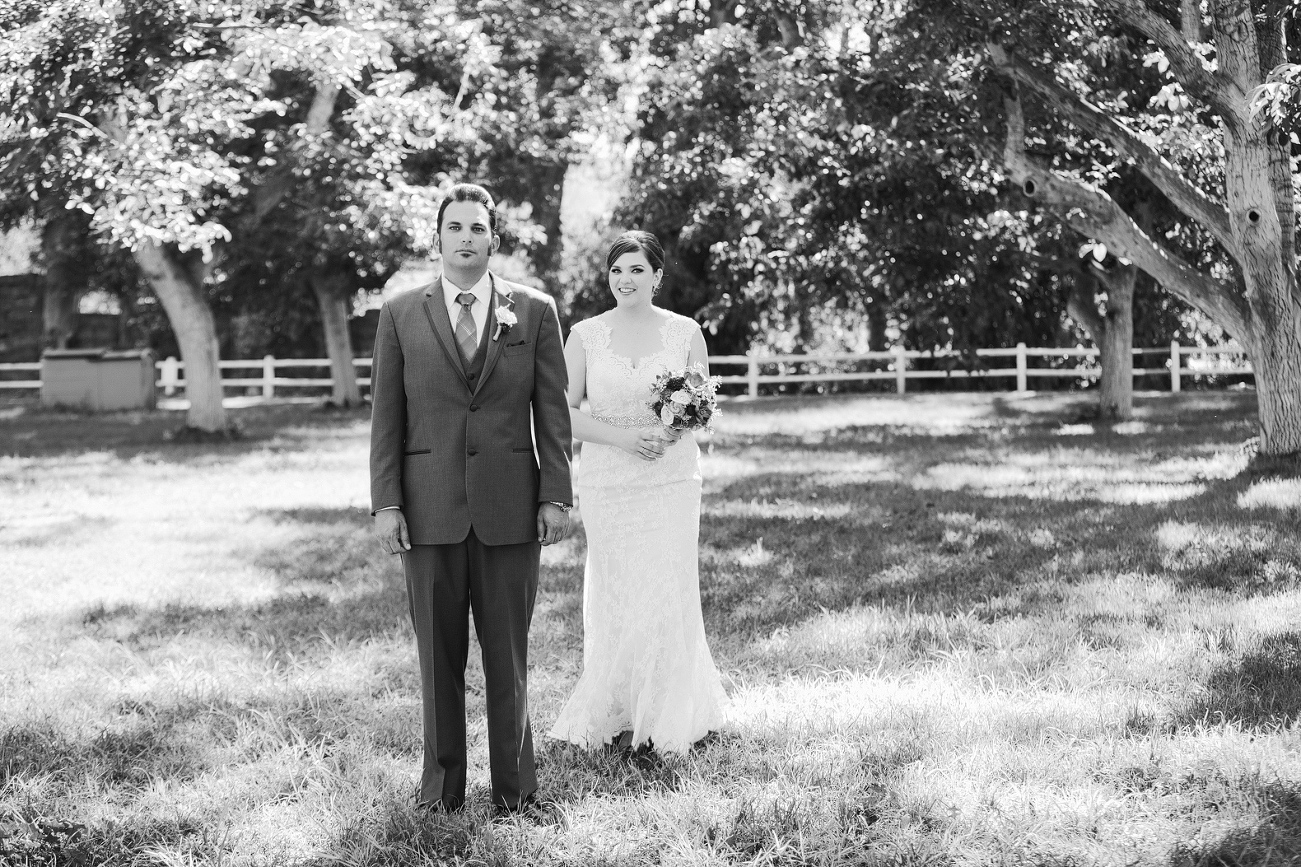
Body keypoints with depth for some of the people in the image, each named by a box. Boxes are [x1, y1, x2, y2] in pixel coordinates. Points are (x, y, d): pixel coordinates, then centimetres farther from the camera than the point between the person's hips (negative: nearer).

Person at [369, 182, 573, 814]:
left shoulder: (534, 311, 5)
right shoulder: (400, 315, 6)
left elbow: (552, 412, 4)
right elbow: (386, 417, 4)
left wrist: (556, 497, -2)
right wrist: (385, 503, -3)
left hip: (509, 507, 0)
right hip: (430, 508, 1)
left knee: (508, 651, 5)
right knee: (438, 654, 6)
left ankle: (514, 783, 14)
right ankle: (442, 781, 15)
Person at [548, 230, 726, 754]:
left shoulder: (685, 333, 3)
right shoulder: (585, 336, 2)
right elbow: (564, 412, 2)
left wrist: (672, 430, -13)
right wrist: (621, 437, -13)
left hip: (671, 480, 0)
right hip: (607, 483, 0)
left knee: (668, 596, -2)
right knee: (615, 598, 3)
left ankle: (666, 718, 12)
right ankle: (621, 715, 17)